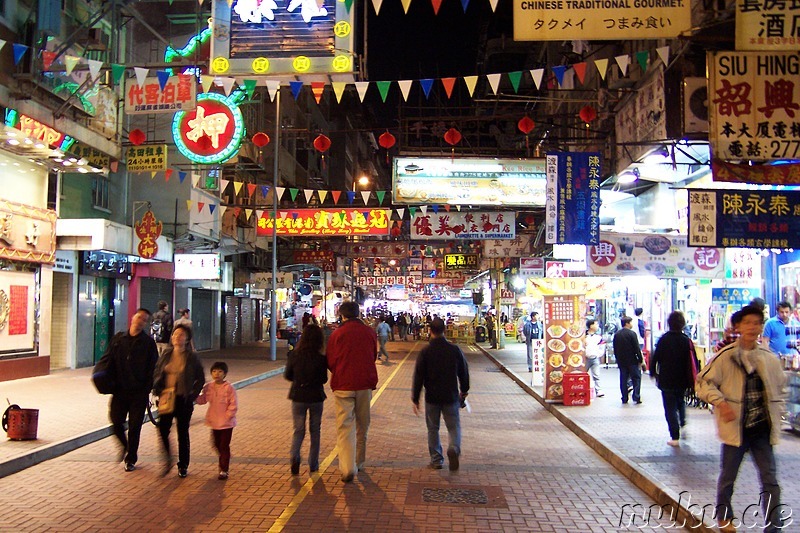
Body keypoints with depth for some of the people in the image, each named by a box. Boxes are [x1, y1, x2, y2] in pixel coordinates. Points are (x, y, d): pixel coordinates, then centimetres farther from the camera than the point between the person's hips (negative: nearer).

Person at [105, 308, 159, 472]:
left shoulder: (148, 342, -1)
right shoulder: (118, 339, 7)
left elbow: (153, 368, -2)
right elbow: (108, 360, 10)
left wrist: (147, 389, -9)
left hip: (139, 392, -2)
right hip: (120, 390, 2)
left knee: (134, 426, 3)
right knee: (116, 422, 1)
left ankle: (131, 459, 18)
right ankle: (124, 446, 32)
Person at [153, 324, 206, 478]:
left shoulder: (192, 357, -3)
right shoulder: (166, 354, 5)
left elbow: (201, 379, 3)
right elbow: (157, 373, 12)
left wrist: (193, 395, -5)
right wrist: (157, 390, 0)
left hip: (183, 400, -2)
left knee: (183, 432, 6)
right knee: (163, 428, -9)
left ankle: (183, 466, 18)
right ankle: (167, 460, 13)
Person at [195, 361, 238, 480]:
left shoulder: (229, 388, -14)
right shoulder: (208, 387, 2)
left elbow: (233, 405, -13)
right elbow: (202, 400, 8)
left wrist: (227, 415, -16)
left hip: (226, 423, -5)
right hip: (214, 421, 6)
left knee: (224, 446, -1)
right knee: (217, 444, 17)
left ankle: (224, 470, 6)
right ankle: (224, 462, 42)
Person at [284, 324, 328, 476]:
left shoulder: (294, 355, -9)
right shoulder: (321, 358, -14)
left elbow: (287, 375, 1)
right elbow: (324, 379, -4)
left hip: (298, 396, 1)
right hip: (316, 396, -1)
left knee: (298, 430, 11)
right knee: (315, 430, 14)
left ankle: (294, 457, -14)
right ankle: (313, 464, 17)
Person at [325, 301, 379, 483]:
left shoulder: (337, 334, -6)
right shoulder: (370, 332, 2)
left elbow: (330, 361, 0)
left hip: (343, 385, -3)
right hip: (365, 384, 3)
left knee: (345, 427, -1)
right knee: (362, 425, 17)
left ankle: (348, 469, -12)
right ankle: (359, 462, 29)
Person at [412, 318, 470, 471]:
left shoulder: (425, 352, -9)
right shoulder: (454, 350, -4)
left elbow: (418, 376, -7)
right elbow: (464, 372, 6)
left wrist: (415, 399, 0)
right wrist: (464, 391, 21)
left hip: (432, 397, -1)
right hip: (451, 396, 1)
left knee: (433, 429, 12)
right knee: (454, 426, 10)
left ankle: (436, 460, 16)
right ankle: (454, 448, -17)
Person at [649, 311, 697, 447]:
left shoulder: (663, 340, -8)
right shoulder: (687, 340, -5)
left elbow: (655, 358, -5)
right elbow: (693, 362, -4)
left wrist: (653, 372, 9)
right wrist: (693, 379, 6)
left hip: (666, 380, -2)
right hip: (682, 380, 2)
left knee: (670, 408, 3)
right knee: (681, 402, 26)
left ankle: (675, 437, -1)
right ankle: (683, 424, 8)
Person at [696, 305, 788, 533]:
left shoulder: (769, 358, 3)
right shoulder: (725, 356, -9)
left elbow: (780, 386, 19)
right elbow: (703, 382, -9)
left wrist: (776, 411, 8)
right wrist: (720, 402, -23)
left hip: (762, 428, 3)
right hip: (735, 427, -3)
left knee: (770, 479, 2)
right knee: (727, 476, 11)